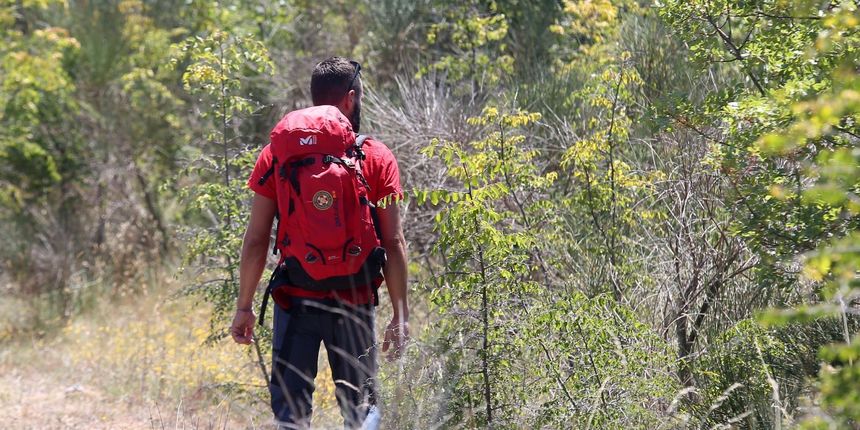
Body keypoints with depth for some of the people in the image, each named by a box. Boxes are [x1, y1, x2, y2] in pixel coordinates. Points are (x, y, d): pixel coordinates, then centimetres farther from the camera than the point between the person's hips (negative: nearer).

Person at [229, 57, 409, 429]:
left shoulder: (278, 153, 0)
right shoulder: (378, 158, -1)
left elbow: (256, 239, -1)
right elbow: (394, 243, -3)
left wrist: (244, 307, 5)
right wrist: (400, 315, 2)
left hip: (296, 300, 0)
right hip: (355, 302, 0)